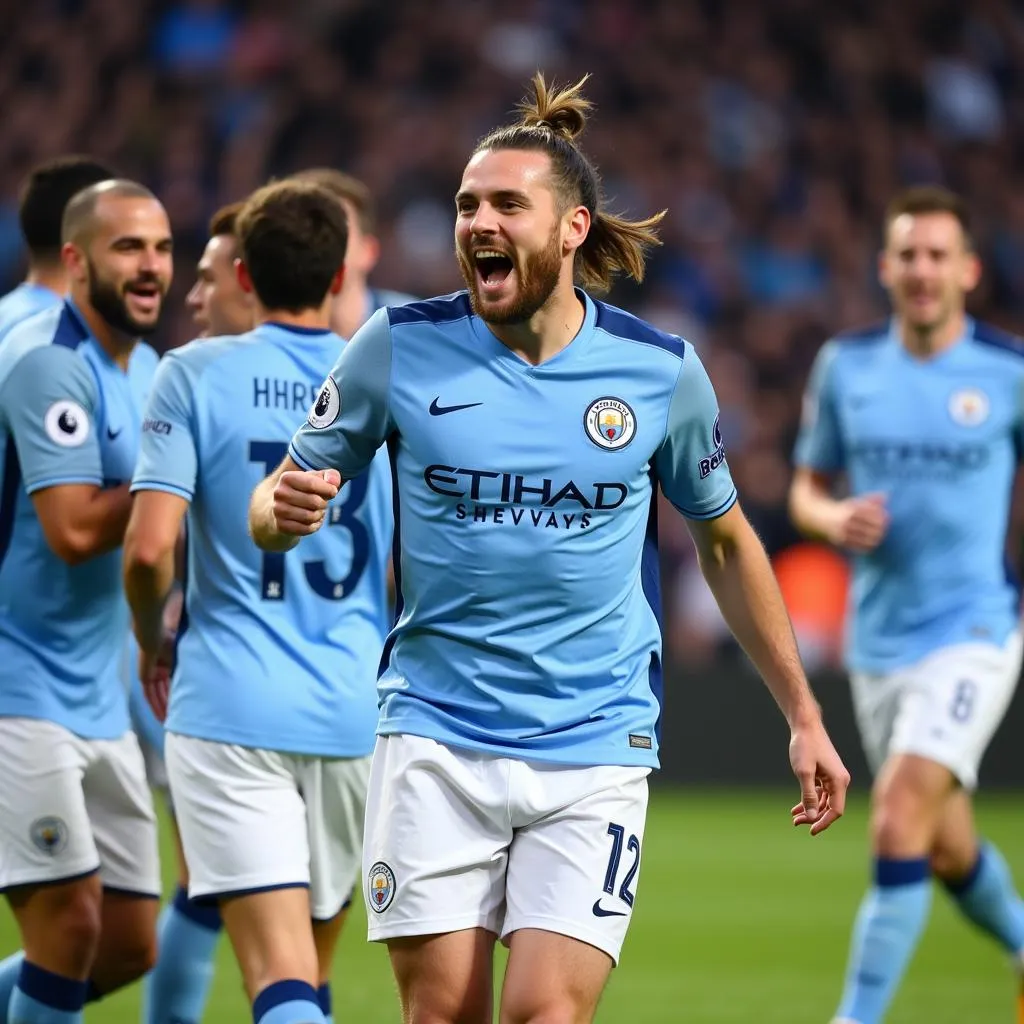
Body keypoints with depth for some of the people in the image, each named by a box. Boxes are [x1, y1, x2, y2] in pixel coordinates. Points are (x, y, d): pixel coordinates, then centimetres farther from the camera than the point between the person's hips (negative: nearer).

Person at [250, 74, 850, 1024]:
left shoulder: (660, 370, 0)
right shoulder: (402, 346, -2)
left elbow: (724, 539, 15)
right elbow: (272, 506, 6)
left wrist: (802, 715, 15)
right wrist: (287, 509, -20)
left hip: (595, 747, 0)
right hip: (436, 739, 0)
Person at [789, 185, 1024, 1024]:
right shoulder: (845, 365, 2)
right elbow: (807, 488, 12)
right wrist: (835, 519, -10)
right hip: (878, 640, 4)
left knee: (899, 819, -21)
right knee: (949, 853, 14)